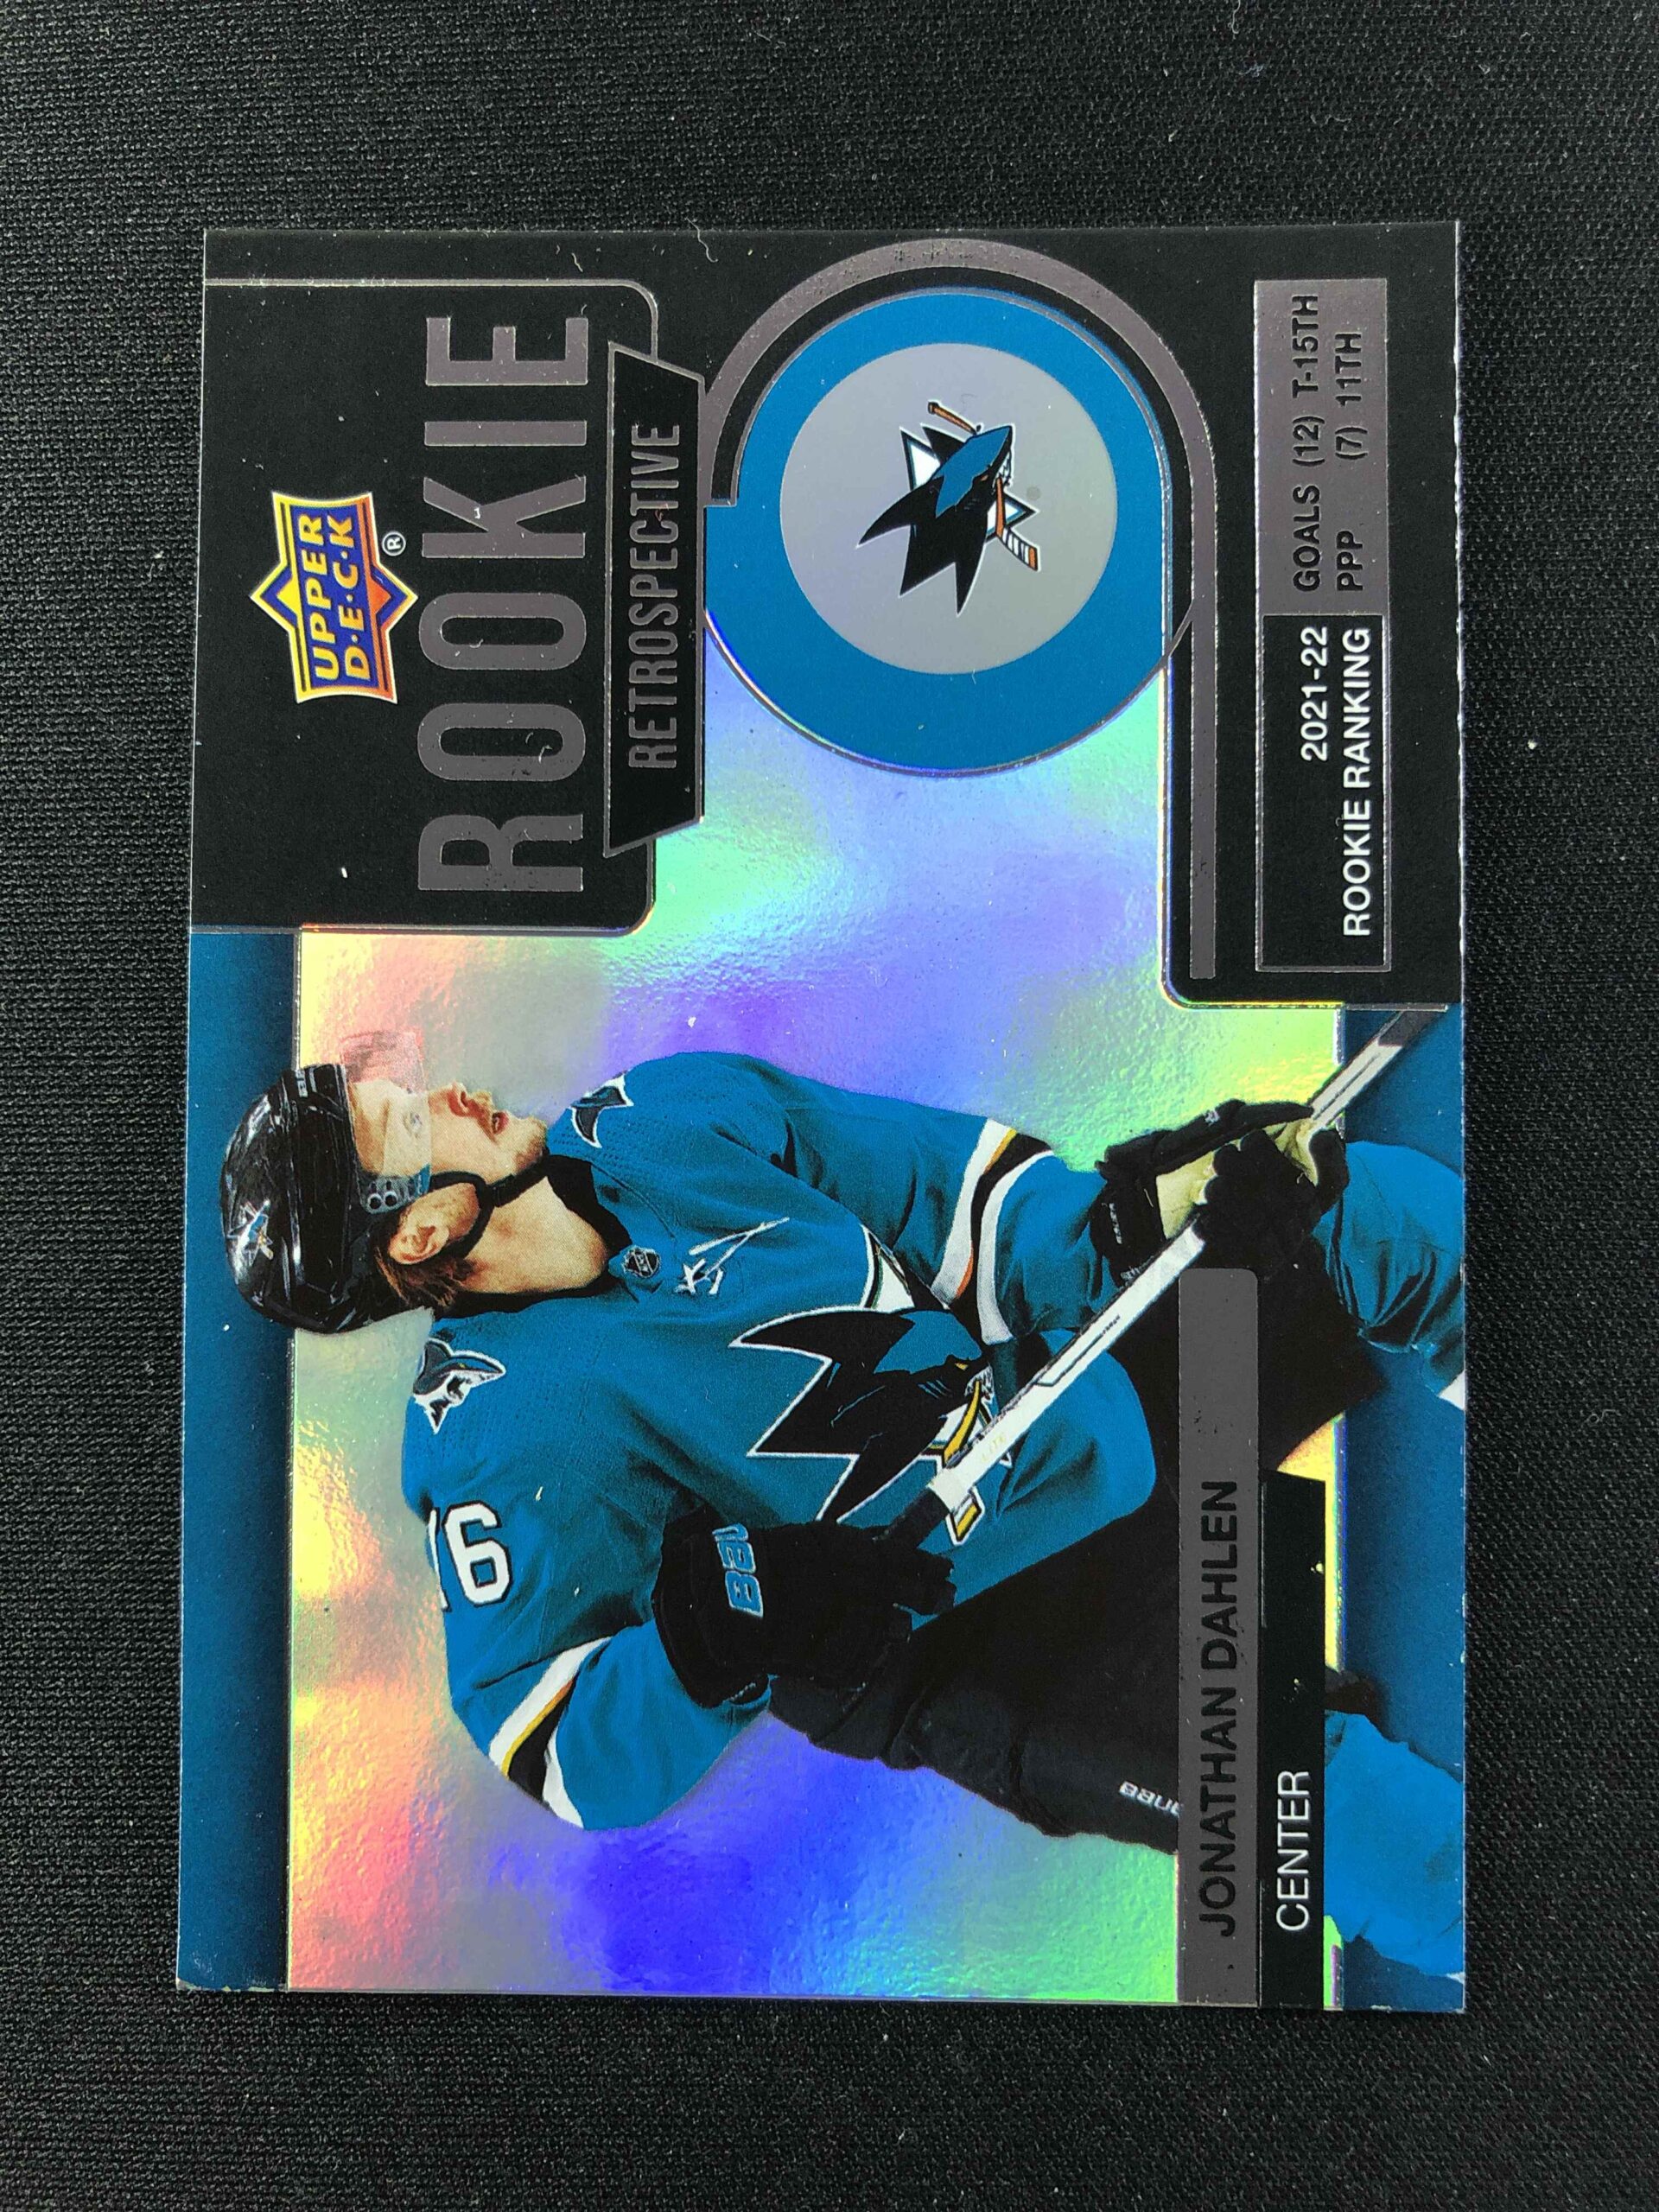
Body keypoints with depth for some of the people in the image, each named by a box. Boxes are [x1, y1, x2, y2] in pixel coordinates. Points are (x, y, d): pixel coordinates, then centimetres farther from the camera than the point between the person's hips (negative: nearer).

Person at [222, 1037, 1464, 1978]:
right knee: (1318, 1802, -24)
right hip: (982, 1621, -6)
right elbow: (574, 1758, -17)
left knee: (1379, 1206, 2)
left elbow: (939, 1178, 2)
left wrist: (1146, 1212, -11)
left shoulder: (680, 1114, -2)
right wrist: (712, 1636, -34)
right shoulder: (500, 1434, -17)